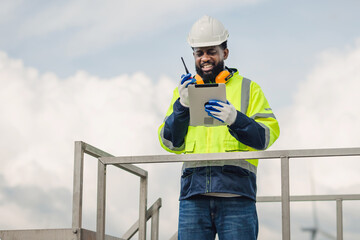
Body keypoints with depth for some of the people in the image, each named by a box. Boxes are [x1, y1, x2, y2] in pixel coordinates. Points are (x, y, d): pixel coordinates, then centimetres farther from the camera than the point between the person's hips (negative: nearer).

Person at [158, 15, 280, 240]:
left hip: (236, 192, -2)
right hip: (194, 190, 2)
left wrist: (235, 119, -15)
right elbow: (170, 142, 13)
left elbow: (267, 135, 3)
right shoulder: (185, 90, 21)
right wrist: (182, 106, -3)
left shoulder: (248, 88, 15)